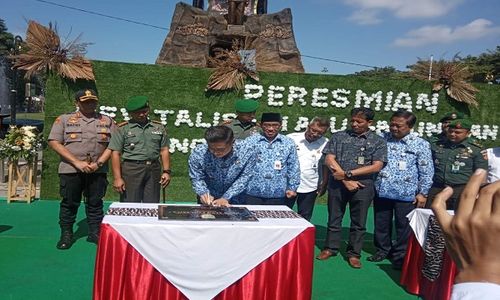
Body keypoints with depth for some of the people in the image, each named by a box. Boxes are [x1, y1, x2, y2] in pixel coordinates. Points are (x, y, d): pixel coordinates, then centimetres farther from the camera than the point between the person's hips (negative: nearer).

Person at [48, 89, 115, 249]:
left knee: (95, 203, 8)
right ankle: (66, 234, 19)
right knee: (69, 203, 6)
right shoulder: (64, 120, 4)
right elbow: (54, 142, -4)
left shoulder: (107, 121, 9)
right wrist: (77, 162, -12)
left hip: (98, 170, 1)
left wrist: (98, 163, -9)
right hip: (70, 170, -1)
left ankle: (95, 233, 19)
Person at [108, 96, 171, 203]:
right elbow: (116, 153, -2)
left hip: (153, 170, 3)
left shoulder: (159, 127, 14)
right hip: (131, 170, -3)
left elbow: (164, 150, 13)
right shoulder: (122, 129, 3)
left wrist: (166, 171, 2)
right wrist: (117, 178, -9)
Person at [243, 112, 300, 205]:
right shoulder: (250, 141, 2)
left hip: (278, 196, 1)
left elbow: (293, 168, 11)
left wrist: (292, 188, 8)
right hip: (252, 194, -1)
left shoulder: (289, 143, 6)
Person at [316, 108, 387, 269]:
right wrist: (346, 180, -12)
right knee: (334, 218, 11)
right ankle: (330, 248, 27)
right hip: (337, 184, 1)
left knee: (359, 222, 8)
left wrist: (348, 173, -14)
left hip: (362, 186, -1)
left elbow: (377, 166, -8)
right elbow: (329, 159, -3)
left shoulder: (378, 141, 2)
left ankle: (354, 253, 22)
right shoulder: (338, 136, 4)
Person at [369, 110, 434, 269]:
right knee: (381, 224, 15)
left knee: (403, 226, 7)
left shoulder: (420, 144, -5)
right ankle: (382, 250, 34)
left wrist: (423, 193, -4)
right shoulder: (382, 139, 3)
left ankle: (400, 256, 23)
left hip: (406, 194, -3)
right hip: (382, 191, 3)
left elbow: (426, 172, -3)